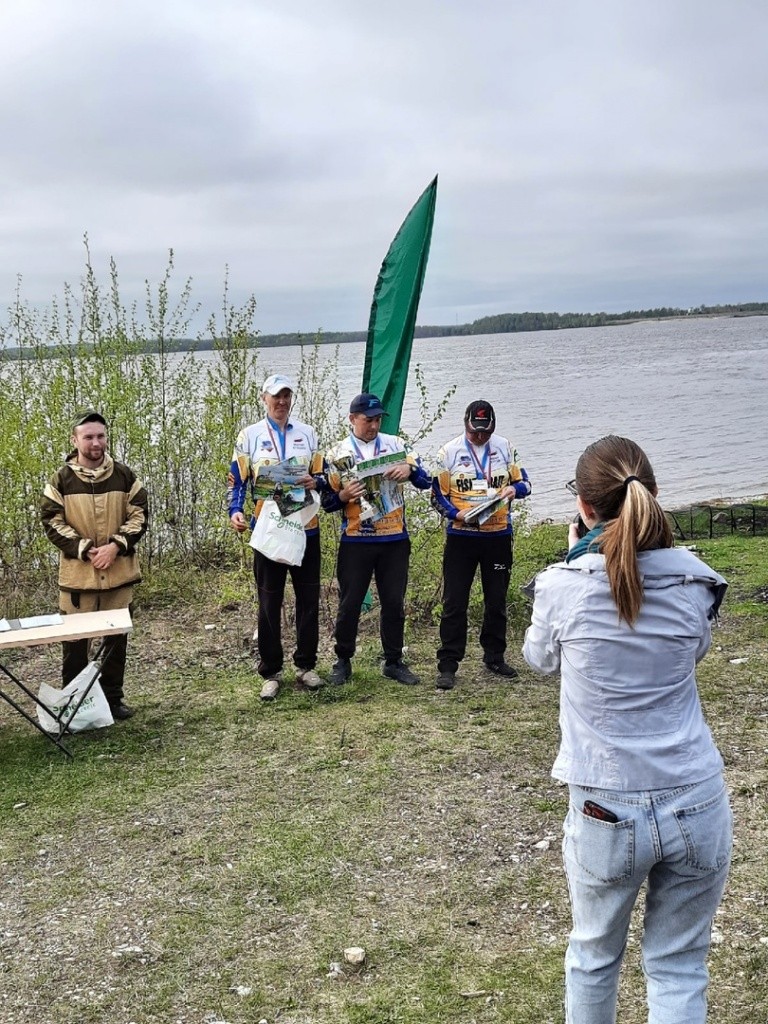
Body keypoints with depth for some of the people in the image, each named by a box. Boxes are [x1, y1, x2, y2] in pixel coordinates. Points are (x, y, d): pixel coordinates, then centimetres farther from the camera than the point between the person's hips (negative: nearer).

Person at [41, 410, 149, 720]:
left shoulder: (124, 476, 2)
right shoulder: (61, 480, -2)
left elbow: (140, 514, 2)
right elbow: (52, 522, -4)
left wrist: (115, 546, -12)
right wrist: (85, 550, -14)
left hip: (119, 572, 2)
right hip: (77, 573, -2)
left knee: (117, 637, 9)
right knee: (75, 640, 4)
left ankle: (113, 697, 22)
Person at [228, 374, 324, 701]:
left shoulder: (307, 434, 9)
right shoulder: (249, 436, 3)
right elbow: (236, 481, 1)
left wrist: (315, 482, -12)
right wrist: (235, 511, -15)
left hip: (305, 528, 2)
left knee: (308, 600, 8)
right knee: (269, 604, 4)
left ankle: (305, 666, 21)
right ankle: (271, 673, 14)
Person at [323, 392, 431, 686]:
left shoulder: (395, 445, 4)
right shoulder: (337, 455, 0)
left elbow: (425, 482, 2)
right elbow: (327, 501, 2)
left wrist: (410, 469, -19)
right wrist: (343, 495, -19)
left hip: (395, 540, 1)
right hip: (355, 542, -1)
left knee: (394, 603, 8)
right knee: (349, 603, 5)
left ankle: (394, 662, 21)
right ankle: (343, 661, 21)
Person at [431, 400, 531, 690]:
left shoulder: (504, 447, 3)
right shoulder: (449, 452, -4)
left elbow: (524, 483, 9)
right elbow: (438, 495, -1)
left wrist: (514, 489, -14)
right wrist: (458, 514, -19)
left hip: (498, 536, 3)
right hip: (461, 537, -2)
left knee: (497, 600, 13)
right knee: (454, 602, -2)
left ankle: (494, 657, 29)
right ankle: (447, 665, 5)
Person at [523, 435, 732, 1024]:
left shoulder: (563, 586, -13)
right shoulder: (696, 582, -6)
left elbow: (540, 659, 8)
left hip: (608, 812, -1)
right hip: (698, 804, 2)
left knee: (594, 957, 22)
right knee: (679, 970, 16)